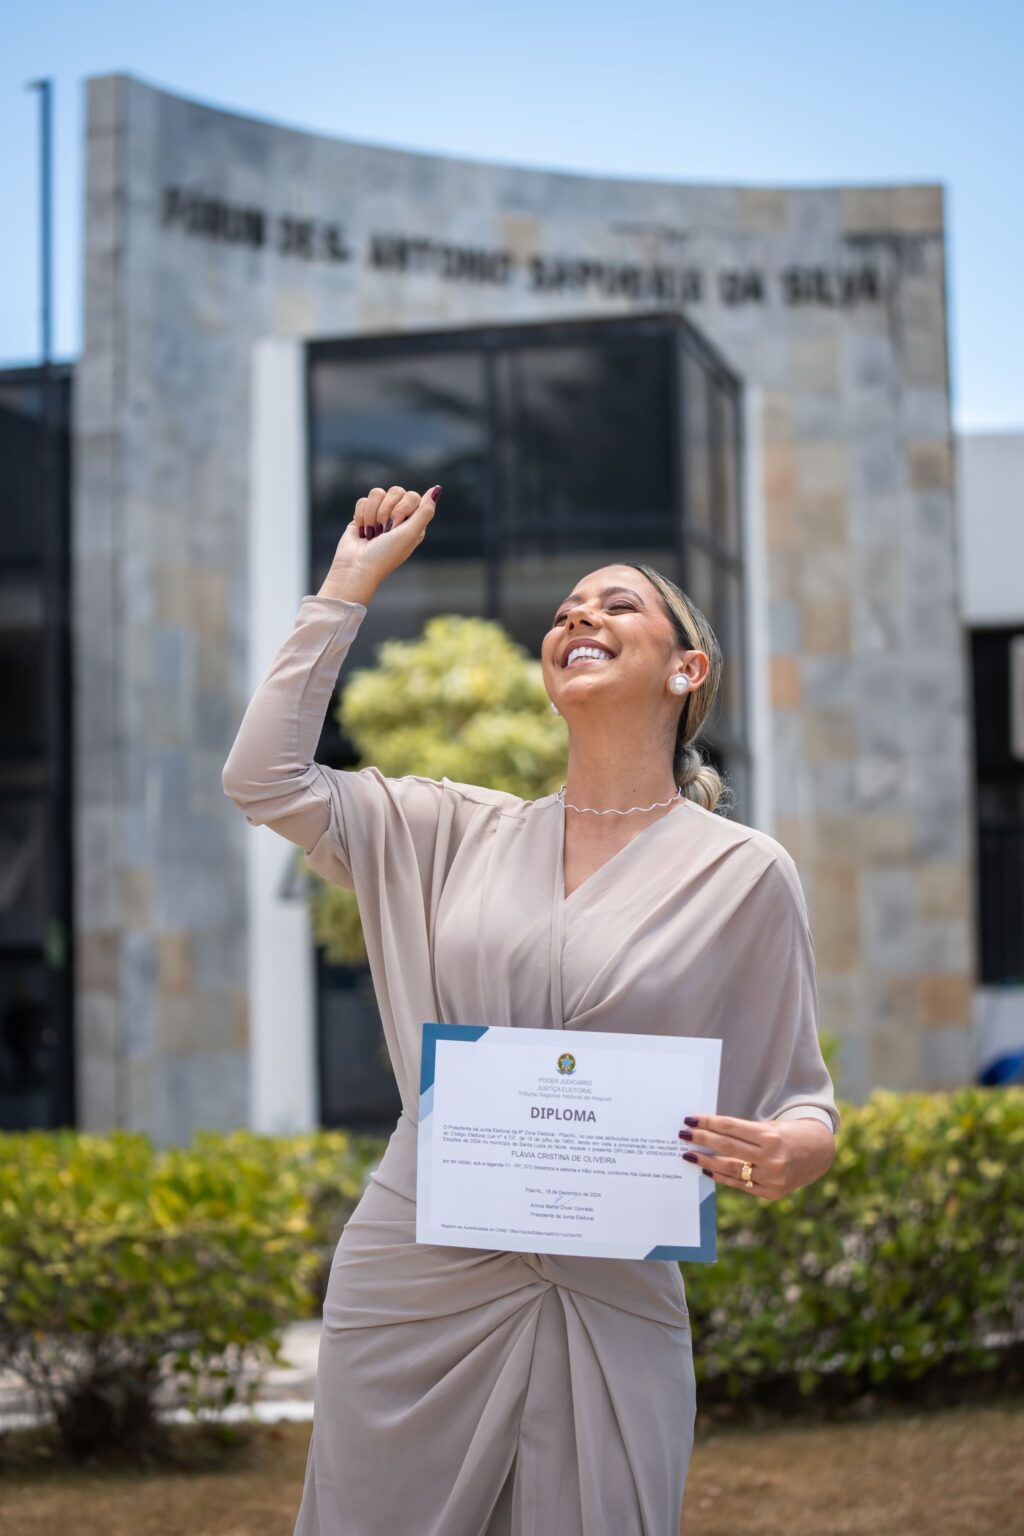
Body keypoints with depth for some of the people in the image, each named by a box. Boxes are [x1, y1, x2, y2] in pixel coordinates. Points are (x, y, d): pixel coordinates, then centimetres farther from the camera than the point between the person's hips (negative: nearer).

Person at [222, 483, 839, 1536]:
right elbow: (266, 779, 2)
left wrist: (801, 1148, -19)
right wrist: (350, 583, 8)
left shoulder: (743, 872, 1)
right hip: (412, 1285, 3)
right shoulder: (463, 834, 9)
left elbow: (799, 1095, 5)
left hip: (610, 1310, -2)